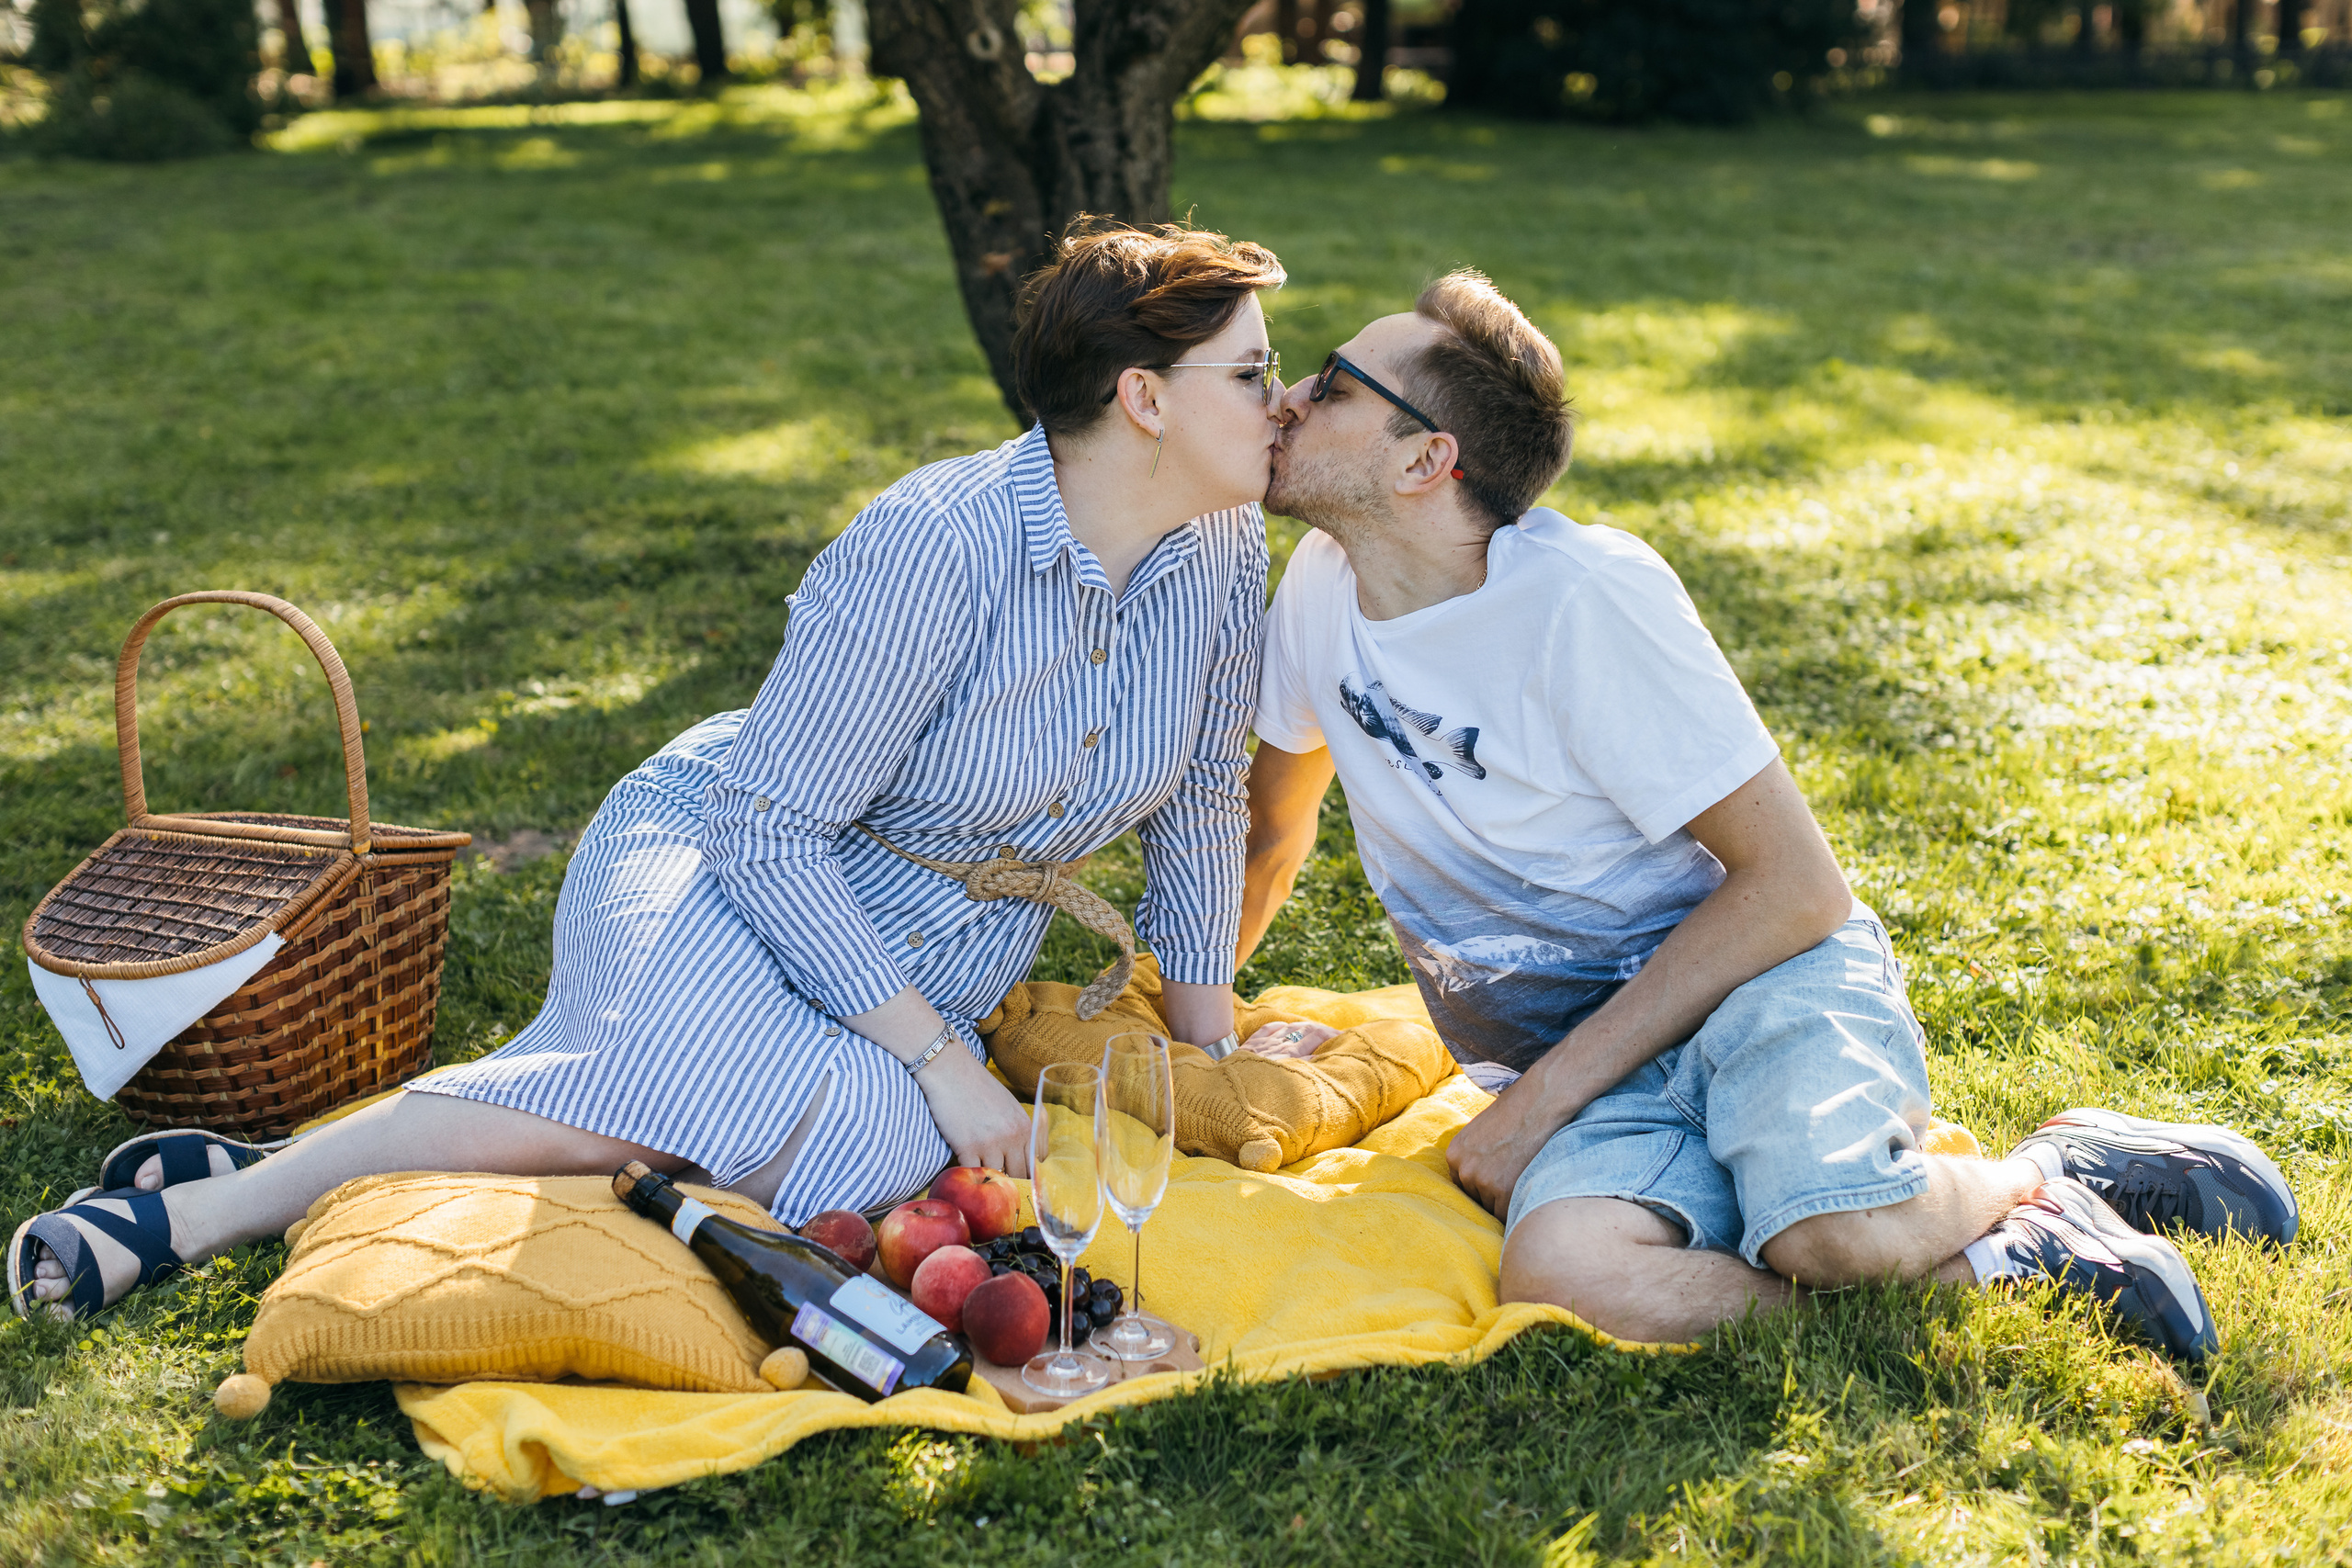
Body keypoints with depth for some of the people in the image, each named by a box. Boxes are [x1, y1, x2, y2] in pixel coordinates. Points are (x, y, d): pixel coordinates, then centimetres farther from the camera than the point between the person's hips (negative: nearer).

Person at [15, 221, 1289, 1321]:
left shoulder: (1222, 547, -4)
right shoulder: (936, 547, -24)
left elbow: (1201, 798, 9)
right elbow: (768, 827, -22)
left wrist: (1210, 1055, 6)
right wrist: (941, 1060, -23)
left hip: (930, 961, 6)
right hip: (730, 862, -5)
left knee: (862, 1137, -30)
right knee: (711, 1080, -39)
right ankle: (230, 1196, -25)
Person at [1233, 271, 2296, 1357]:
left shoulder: (1583, 595, -17)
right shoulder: (1322, 586, 2)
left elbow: (1795, 884, -16)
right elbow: (1272, 830, 22)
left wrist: (1540, 1099, -18)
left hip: (1761, 980, -5)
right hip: (1576, 1061, 5)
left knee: (1838, 1231, -38)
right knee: (1560, 1268, -31)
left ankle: (2051, 1171, -1)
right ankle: (2007, 1255, -13)